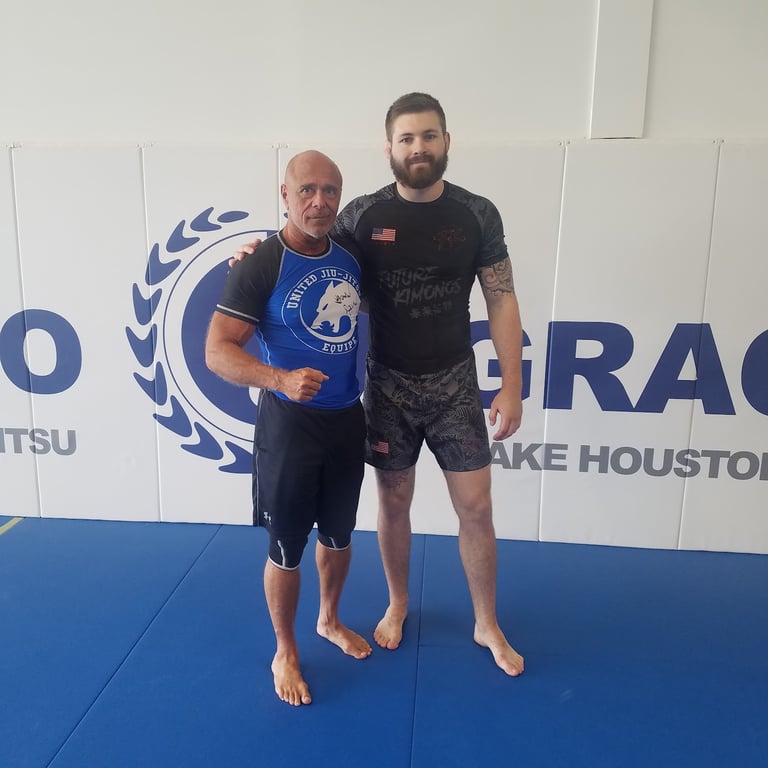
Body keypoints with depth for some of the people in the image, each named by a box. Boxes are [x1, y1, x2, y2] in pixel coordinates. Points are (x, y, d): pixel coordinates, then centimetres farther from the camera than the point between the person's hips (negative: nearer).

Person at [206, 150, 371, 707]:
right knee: (287, 547, 9)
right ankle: (285, 654, 32)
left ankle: (330, 620, 45)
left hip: (348, 418, 6)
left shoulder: (351, 258, 2)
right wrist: (280, 379, -33)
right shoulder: (261, 265, -15)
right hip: (290, 423, -5)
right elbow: (218, 351, -18)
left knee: (338, 533, 20)